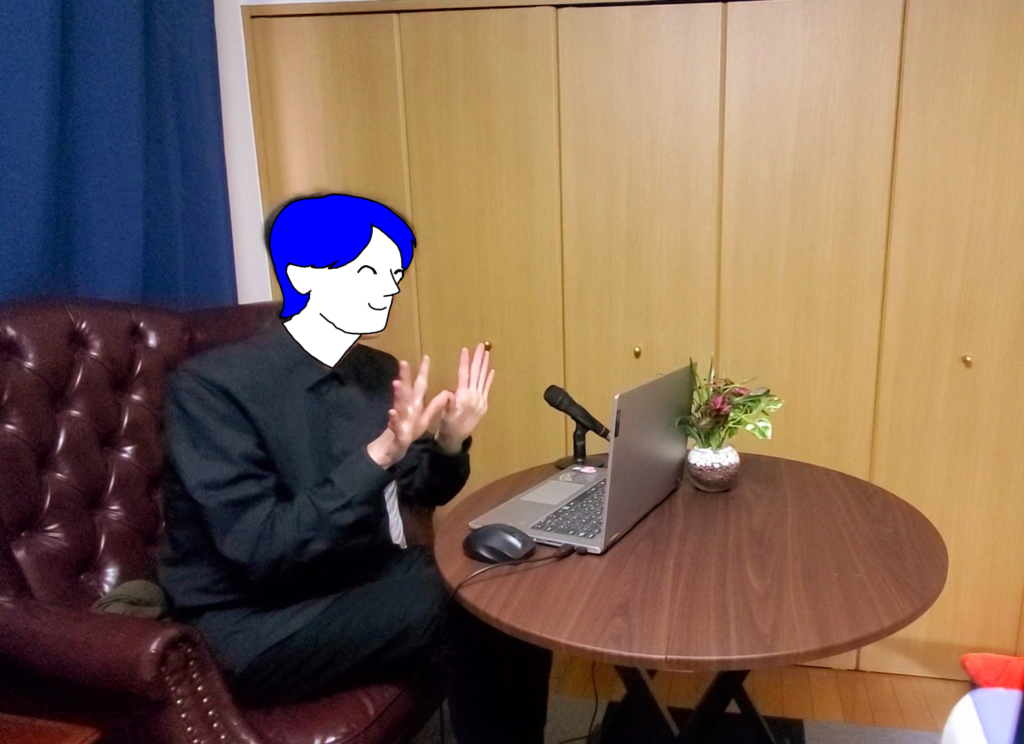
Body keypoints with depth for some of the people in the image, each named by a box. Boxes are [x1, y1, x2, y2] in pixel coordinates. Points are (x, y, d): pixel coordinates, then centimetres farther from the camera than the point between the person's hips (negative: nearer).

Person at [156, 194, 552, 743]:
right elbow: (261, 550, -25)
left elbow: (420, 492, 13)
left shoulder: (378, 373, 2)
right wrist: (379, 455, -33)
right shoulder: (212, 385, -17)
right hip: (249, 630, -6)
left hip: (359, 585, 7)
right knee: (458, 607, -21)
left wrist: (450, 444, -9)